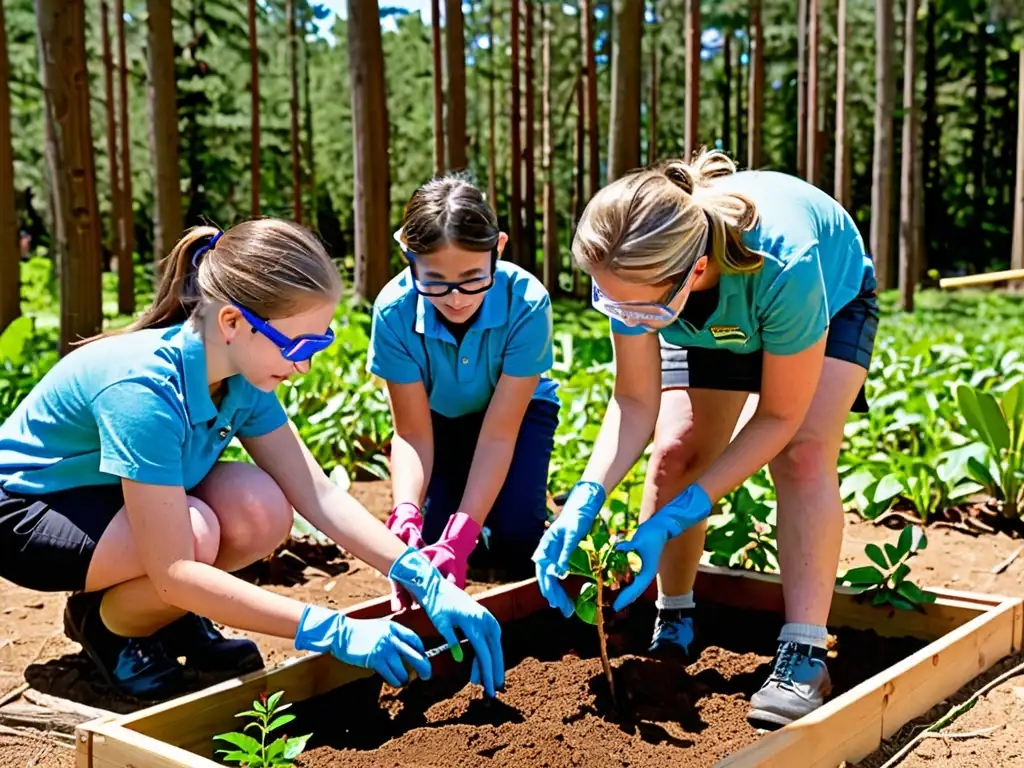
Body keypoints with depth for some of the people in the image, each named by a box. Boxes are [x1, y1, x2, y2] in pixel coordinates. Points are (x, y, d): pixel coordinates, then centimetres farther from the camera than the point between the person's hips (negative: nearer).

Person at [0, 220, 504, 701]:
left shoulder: (244, 376, -14)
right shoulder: (144, 388, -36)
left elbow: (319, 495, -14)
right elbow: (173, 571, -39)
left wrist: (429, 583, -24)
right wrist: (335, 632, -41)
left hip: (120, 500, 6)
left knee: (264, 512, -22)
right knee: (196, 535, -34)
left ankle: (168, 615, 6)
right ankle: (101, 621, -2)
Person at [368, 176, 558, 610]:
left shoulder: (526, 301, -35)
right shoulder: (395, 311, -31)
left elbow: (498, 433, -31)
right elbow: (413, 433, -24)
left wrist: (460, 537, -40)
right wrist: (406, 515, -43)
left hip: (516, 409, -1)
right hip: (438, 416, 2)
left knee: (515, 542, -22)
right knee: (428, 535, -19)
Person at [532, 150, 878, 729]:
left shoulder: (785, 265, -47)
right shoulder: (635, 272, -36)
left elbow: (779, 417, -34)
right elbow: (635, 402, -25)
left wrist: (671, 521, -38)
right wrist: (586, 499, -41)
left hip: (833, 298, -3)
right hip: (711, 322, 3)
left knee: (802, 453, -24)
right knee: (676, 453, -12)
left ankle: (805, 654, -18)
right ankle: (673, 629, 5)